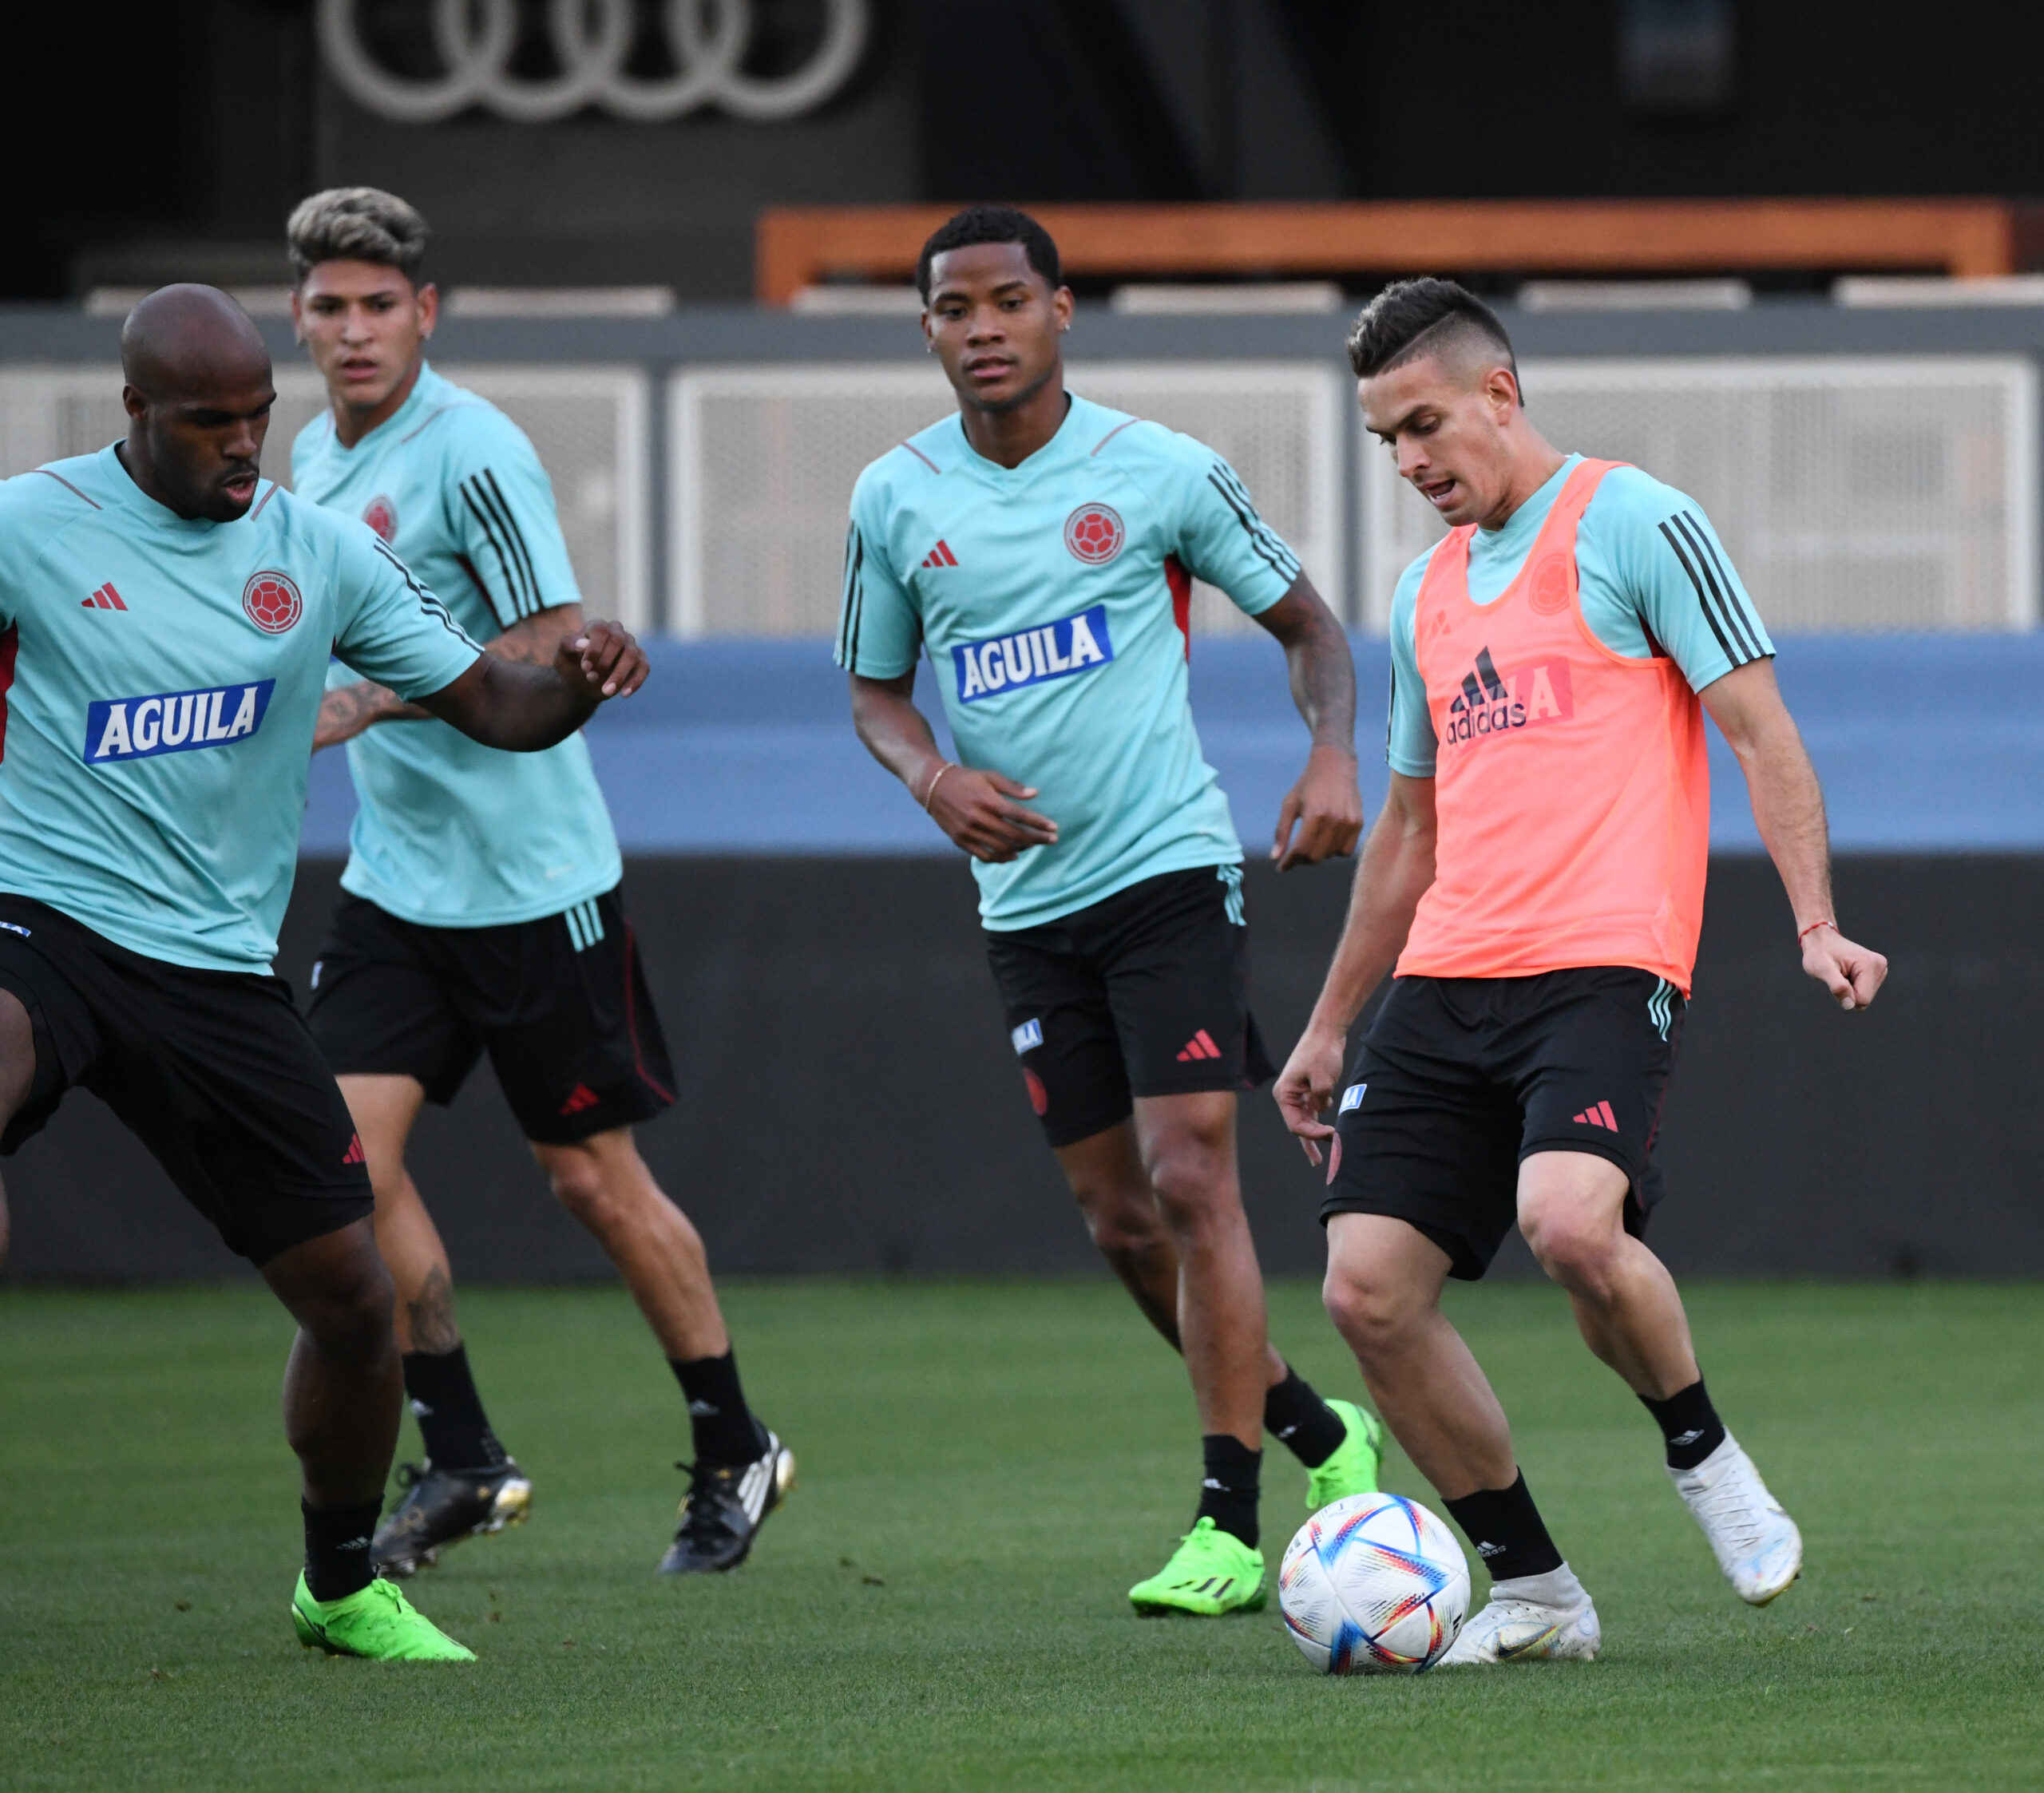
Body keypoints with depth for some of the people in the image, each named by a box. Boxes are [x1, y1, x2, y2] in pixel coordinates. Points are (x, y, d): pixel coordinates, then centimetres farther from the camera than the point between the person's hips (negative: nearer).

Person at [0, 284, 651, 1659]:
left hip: (221, 969, 4)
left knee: (353, 1295, 2)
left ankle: (342, 1584, 28)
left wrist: (577, 683, -12)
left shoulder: (319, 552, 6)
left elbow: (489, 703, 9)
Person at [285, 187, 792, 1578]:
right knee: (348, 1154, -7)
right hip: (393, 877, 7)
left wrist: (372, 699, -24)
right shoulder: (318, 455, 9)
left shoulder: (471, 450, -16)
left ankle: (736, 1451, 18)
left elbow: (555, 650, -20)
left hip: (533, 877, -7)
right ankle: (461, 1460, 4)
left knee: (595, 1178, 2)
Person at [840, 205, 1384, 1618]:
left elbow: (1306, 621, 7)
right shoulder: (897, 498, 4)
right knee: (1120, 1223, 6)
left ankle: (1229, 1525, -10)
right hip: (1026, 899, 4)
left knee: (1190, 1181, -14)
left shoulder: (1159, 471, -4)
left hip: (1170, 868, -4)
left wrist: (1334, 758, -11)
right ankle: (1318, 1430, 28)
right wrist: (935, 777, -6)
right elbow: (876, 690, 15)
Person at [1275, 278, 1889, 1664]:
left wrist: (1817, 922, -15)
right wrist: (1330, 1027, 30)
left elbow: (1762, 733, -3)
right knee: (1369, 1288, -7)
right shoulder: (1427, 592, 21)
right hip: (1446, 980, 7)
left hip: (1604, 964, -7)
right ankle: (1532, 1590, 6)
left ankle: (1706, 1457, -3)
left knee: (1569, 1223, -31)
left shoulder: (1635, 524, 0)